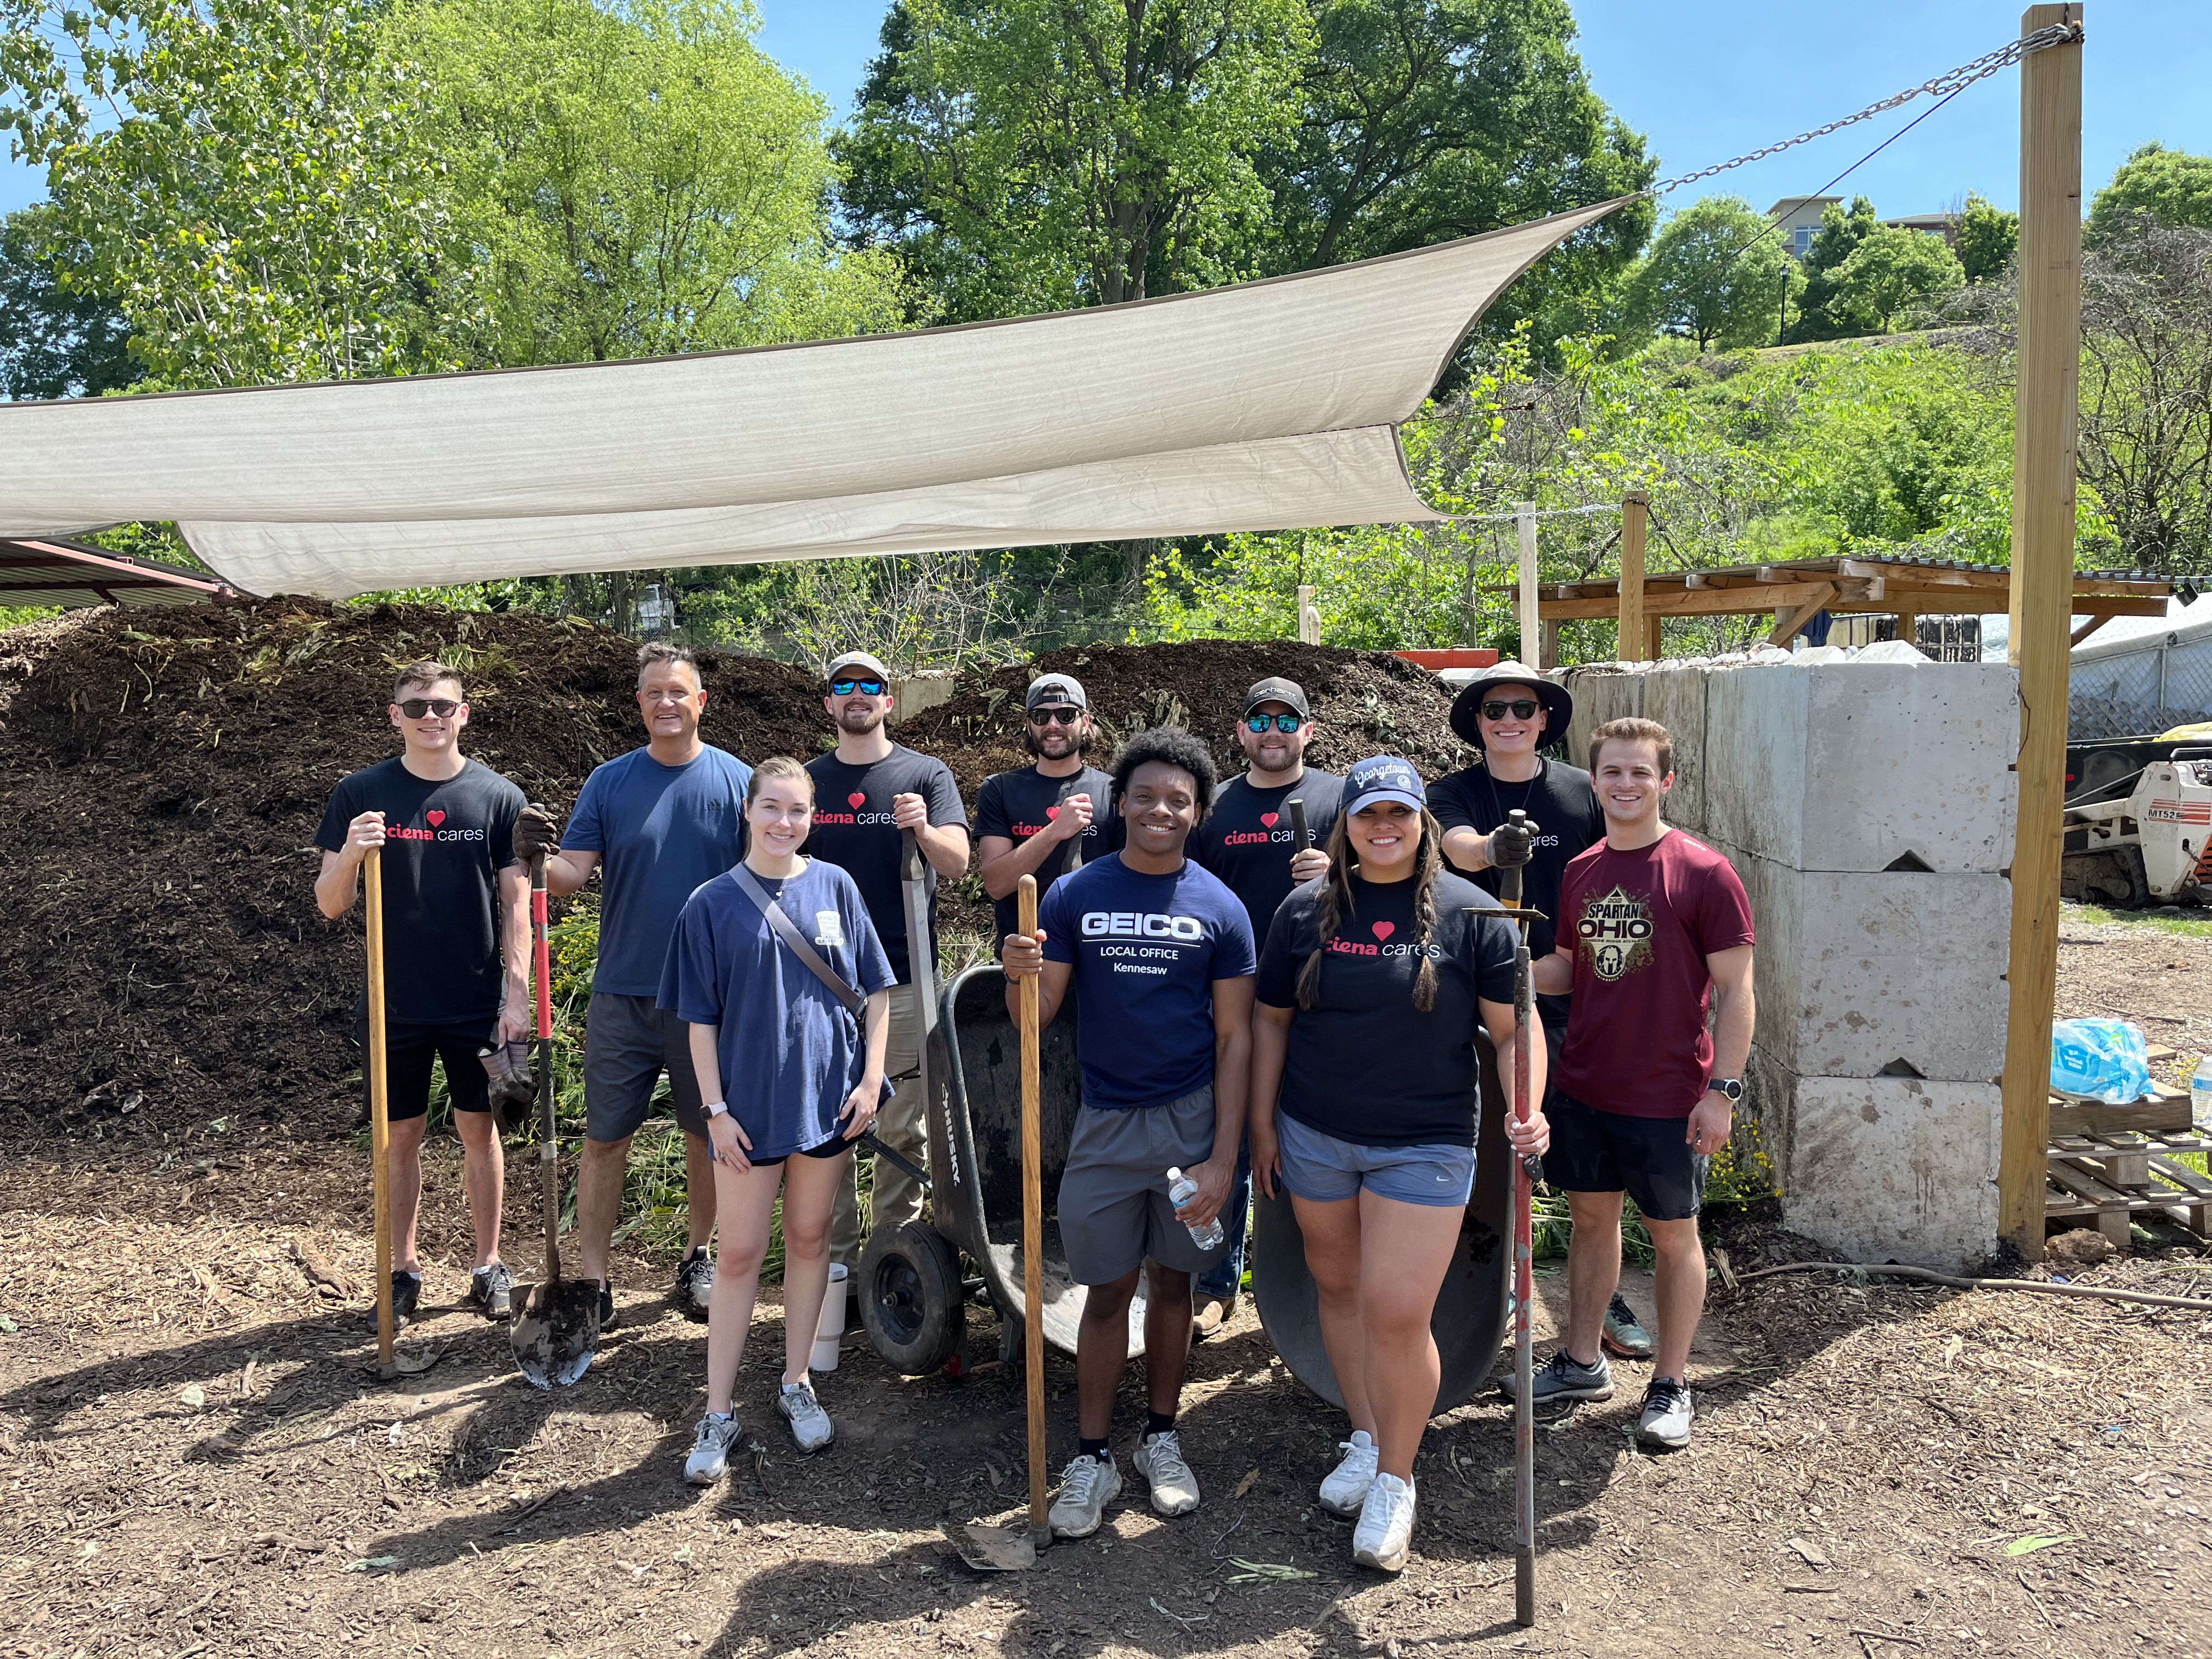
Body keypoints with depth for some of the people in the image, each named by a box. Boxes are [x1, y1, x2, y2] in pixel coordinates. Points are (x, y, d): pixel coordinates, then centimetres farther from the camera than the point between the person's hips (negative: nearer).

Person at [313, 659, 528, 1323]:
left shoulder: (498, 796, -2)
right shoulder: (361, 794, -1)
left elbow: (516, 905, 0)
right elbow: (330, 904, -1)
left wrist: (518, 996, -5)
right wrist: (350, 854, -21)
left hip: (477, 1002, 0)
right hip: (396, 1002, 1)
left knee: (480, 1129, 9)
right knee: (400, 1136, 11)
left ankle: (489, 1265, 24)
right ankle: (403, 1268, 27)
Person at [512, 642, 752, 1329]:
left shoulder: (738, 782, -1)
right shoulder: (609, 782, 2)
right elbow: (571, 875, -3)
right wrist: (536, 858, -26)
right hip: (623, 995, 1)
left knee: (708, 1135, 11)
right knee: (604, 1139, 4)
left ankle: (699, 1258, 30)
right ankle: (593, 1280, 15)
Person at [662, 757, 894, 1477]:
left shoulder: (834, 886, 0)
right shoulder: (713, 904, -5)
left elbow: (875, 990, 5)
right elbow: (701, 1019, -3)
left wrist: (872, 1076, -2)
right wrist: (716, 1109, -7)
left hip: (829, 1096, 2)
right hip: (750, 1106, -2)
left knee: (809, 1240, 14)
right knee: (740, 1255, 5)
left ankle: (797, 1383, 31)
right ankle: (718, 1416, 16)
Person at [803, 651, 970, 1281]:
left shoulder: (925, 775, 4)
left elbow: (957, 864, -5)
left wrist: (924, 829, -25)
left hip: (903, 980, -2)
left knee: (902, 1130, 3)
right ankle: (838, 1256, 16)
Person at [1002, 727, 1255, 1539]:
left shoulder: (1219, 908, -2)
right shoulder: (1073, 896, -1)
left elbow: (1234, 1038, -1)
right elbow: (1038, 1015, -1)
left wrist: (1223, 1158, -7)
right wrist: (1023, 976, -24)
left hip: (1190, 1120, 0)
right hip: (1105, 1123, 0)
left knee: (1171, 1282, 13)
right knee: (1107, 1291, 6)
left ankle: (1161, 1438, 30)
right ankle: (1091, 1459, 19)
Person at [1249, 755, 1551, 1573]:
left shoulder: (1471, 914, -4)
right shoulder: (1306, 909, 2)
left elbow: (1514, 1028, -3)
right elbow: (1271, 1019, 9)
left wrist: (1524, 1109, -20)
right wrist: (1262, 1124, 9)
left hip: (1426, 1145, -3)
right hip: (1314, 1137, 3)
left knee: (1397, 1313, -6)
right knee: (1337, 1290, 15)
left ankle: (1395, 1480, 16)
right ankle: (1364, 1440, 36)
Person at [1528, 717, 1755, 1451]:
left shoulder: (1704, 873, -12)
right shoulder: (1580, 872, 4)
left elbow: (1734, 990, -11)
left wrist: (1722, 1090, -14)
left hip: (1667, 1099, -5)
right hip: (1582, 1085, 5)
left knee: (1673, 1234, 10)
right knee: (1591, 1218, 16)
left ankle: (1671, 1383, 25)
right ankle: (1582, 1362, 32)